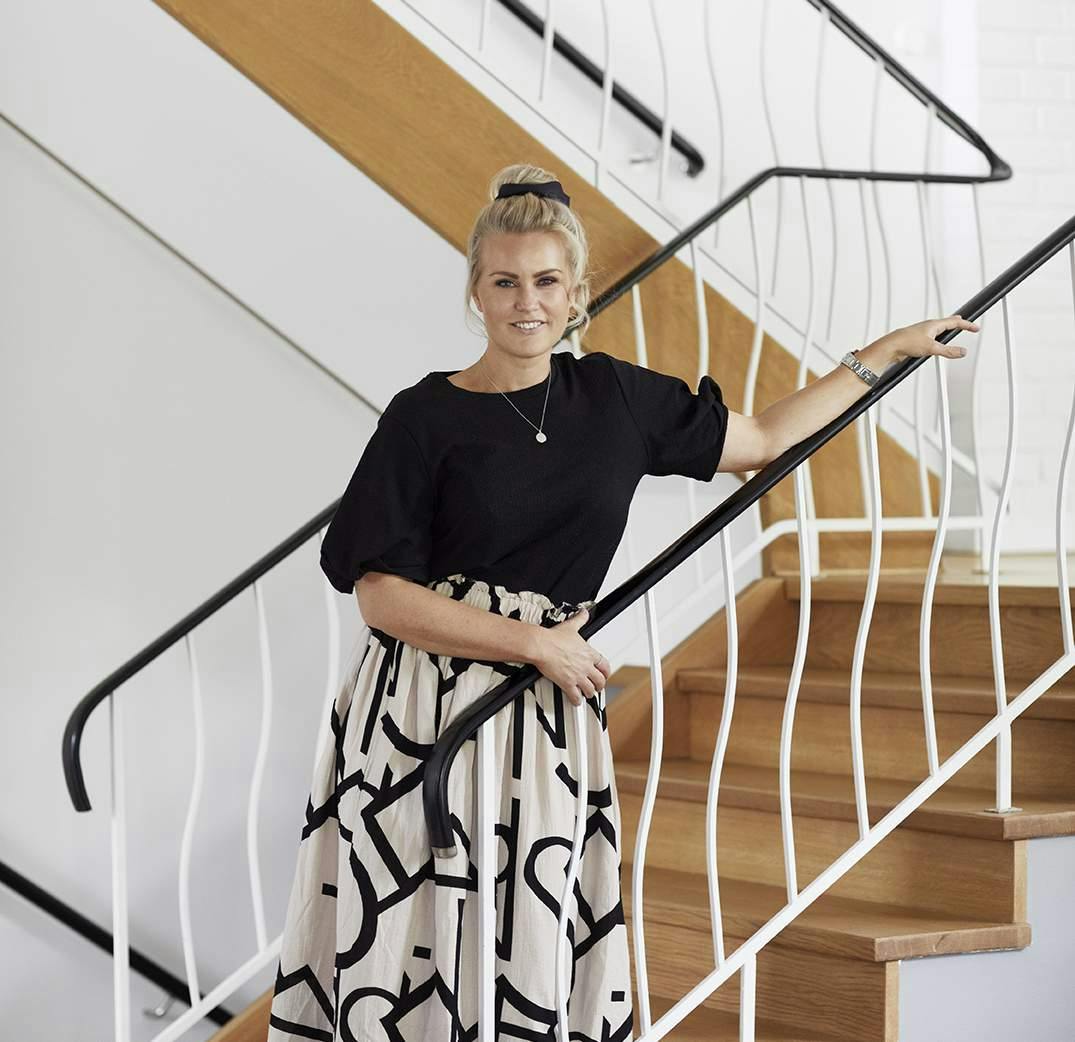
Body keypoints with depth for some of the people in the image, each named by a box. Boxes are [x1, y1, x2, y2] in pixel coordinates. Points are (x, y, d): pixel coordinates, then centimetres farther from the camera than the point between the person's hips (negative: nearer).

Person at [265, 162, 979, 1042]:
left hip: (548, 715, 3)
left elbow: (761, 440, 20)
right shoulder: (427, 418, -4)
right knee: (421, 950, -4)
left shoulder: (611, 396, 9)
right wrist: (538, 643, -8)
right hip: (423, 713, -3)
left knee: (537, 958, 0)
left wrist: (892, 349, 23)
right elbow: (381, 597, -8)